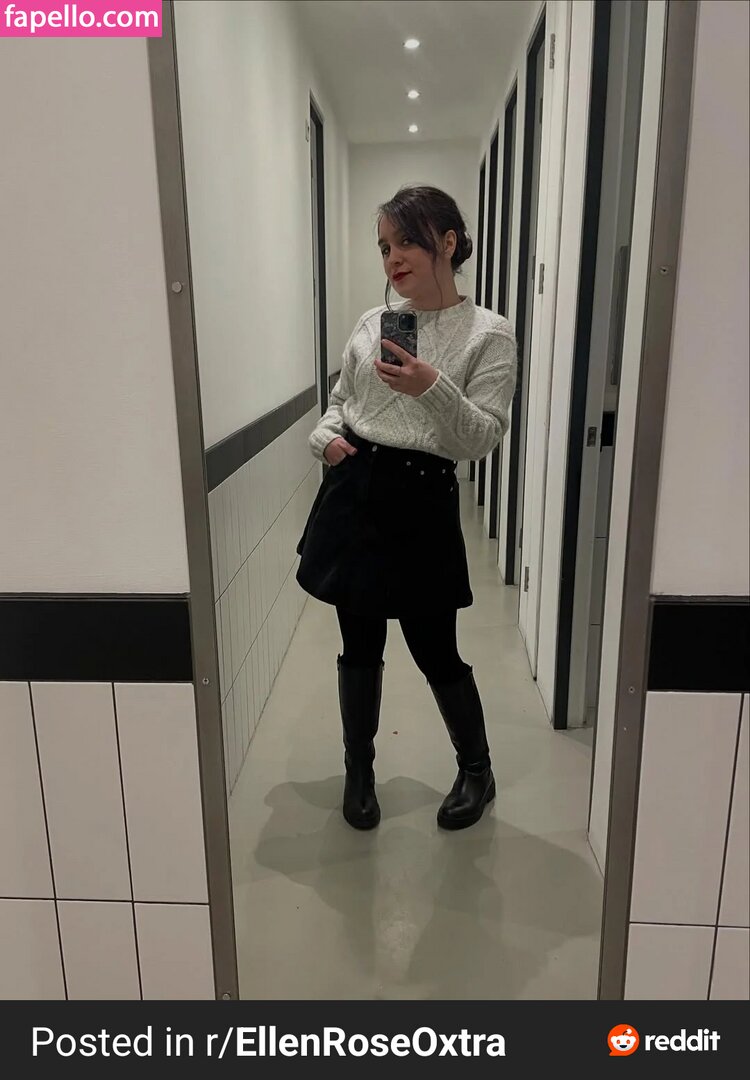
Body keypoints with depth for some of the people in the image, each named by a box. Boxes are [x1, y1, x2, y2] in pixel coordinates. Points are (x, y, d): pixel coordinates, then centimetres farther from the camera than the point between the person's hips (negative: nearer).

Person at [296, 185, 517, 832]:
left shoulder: (488, 334, -4)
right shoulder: (374, 323, 9)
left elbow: (484, 440, -11)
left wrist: (433, 388, -26)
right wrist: (326, 436, -2)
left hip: (422, 501, -4)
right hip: (353, 493, 4)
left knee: (435, 652, 5)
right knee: (360, 647, 13)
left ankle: (477, 770, 33)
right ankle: (359, 772, 34)